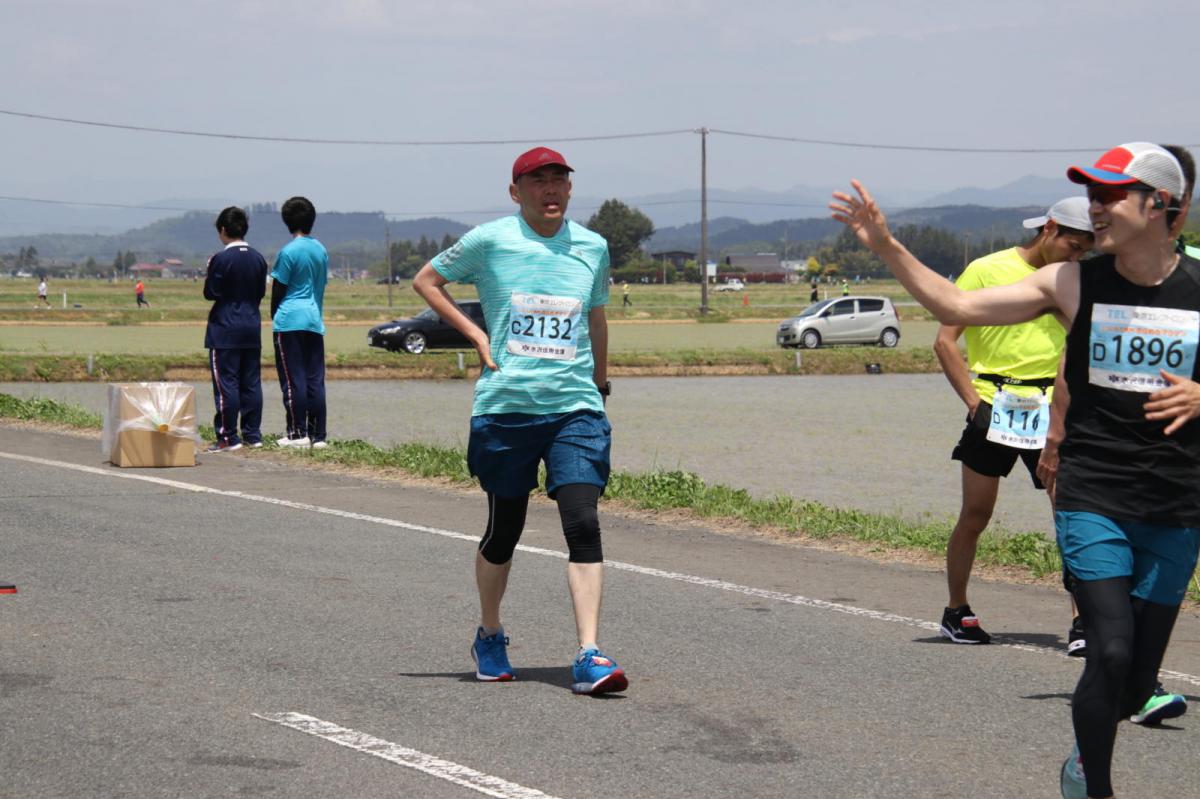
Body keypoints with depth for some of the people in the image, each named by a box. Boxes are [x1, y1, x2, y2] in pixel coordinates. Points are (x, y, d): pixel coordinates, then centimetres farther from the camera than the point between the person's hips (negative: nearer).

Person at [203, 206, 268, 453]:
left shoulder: (221, 259, -13)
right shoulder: (258, 259, 6)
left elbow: (210, 293, -11)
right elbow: (261, 292, 11)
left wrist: (209, 274, 5)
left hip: (225, 330, -6)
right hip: (252, 327, 6)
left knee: (226, 382, -3)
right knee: (251, 382, 9)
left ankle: (228, 437, -5)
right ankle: (253, 434, 11)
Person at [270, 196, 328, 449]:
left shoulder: (289, 252, -10)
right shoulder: (321, 250, 9)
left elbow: (278, 289, -6)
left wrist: (274, 317, 7)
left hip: (290, 321, -6)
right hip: (315, 320, 6)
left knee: (293, 379, -1)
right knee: (315, 379, 5)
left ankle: (298, 433, -2)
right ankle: (318, 435, 4)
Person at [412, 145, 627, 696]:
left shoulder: (593, 247, 10)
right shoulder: (491, 241, 0)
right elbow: (426, 280, 13)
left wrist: (601, 385, 30)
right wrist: (475, 334, 3)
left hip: (576, 408, 1)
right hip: (505, 405, -1)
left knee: (584, 526, -13)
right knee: (503, 531, 9)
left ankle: (589, 658, -16)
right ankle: (489, 637, 33)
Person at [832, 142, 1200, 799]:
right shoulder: (1073, 283, -1)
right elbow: (957, 307, -2)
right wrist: (884, 246, -10)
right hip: (1091, 501, -1)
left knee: (1137, 677, 8)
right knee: (1112, 651, -18)